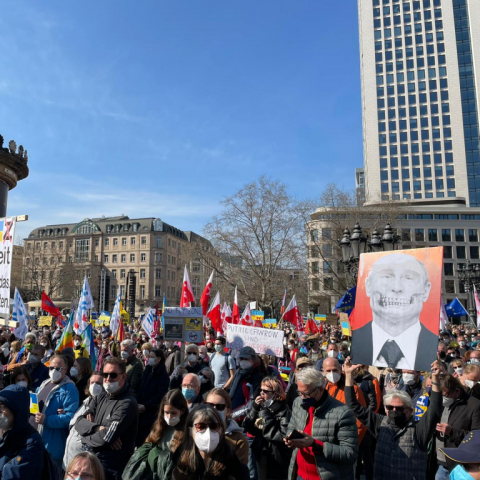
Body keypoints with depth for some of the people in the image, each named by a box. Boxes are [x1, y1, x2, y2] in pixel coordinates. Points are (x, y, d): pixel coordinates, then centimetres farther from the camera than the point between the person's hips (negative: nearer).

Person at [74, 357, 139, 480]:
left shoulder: (127, 404, -20)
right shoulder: (100, 397, 8)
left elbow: (106, 438, -25)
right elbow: (79, 422, 0)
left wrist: (86, 439, -6)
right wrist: (97, 428, -19)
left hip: (110, 464, -8)